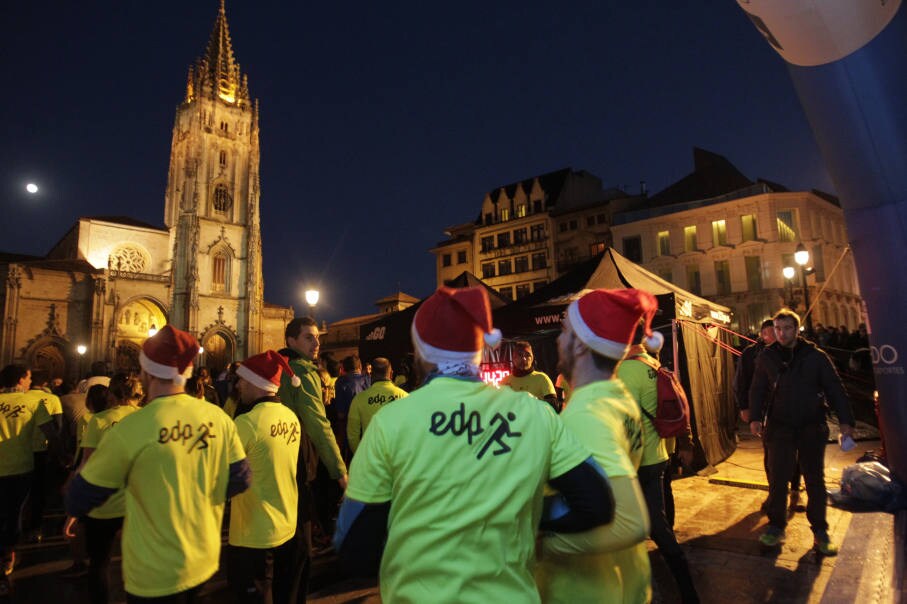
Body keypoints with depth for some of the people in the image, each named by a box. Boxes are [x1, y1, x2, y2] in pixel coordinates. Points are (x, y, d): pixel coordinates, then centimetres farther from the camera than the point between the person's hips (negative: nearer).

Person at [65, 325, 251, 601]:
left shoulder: (131, 429, -22)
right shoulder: (218, 417, -11)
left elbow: (77, 501, -9)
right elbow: (240, 480, -2)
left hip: (155, 575, -4)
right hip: (205, 561, 4)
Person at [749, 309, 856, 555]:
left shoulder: (815, 356, -1)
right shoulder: (766, 357, 2)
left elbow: (835, 389, 1)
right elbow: (757, 390, 6)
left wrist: (845, 420, -5)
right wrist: (755, 417, -2)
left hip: (812, 427, 0)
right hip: (779, 427, 0)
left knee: (815, 479, 9)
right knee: (777, 478, 3)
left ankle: (820, 531, 23)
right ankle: (776, 526, 17)